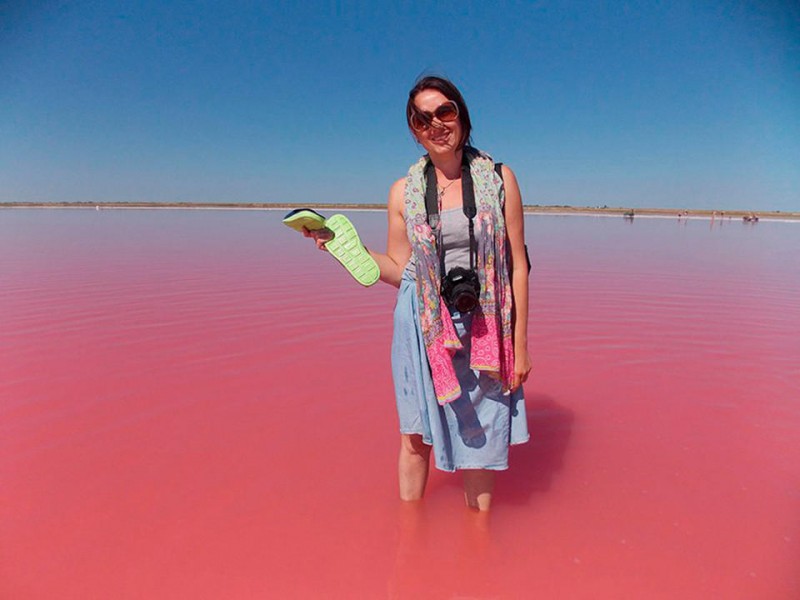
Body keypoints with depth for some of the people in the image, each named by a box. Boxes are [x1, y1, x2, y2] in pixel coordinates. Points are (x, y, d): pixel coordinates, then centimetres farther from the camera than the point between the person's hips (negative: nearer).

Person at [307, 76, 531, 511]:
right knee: (416, 436, 13)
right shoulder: (404, 191, 2)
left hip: (482, 327, 0)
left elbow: (518, 266, 0)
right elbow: (398, 270, 6)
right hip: (422, 325, 1)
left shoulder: (498, 180, -1)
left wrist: (520, 343, -3)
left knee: (481, 438, 11)